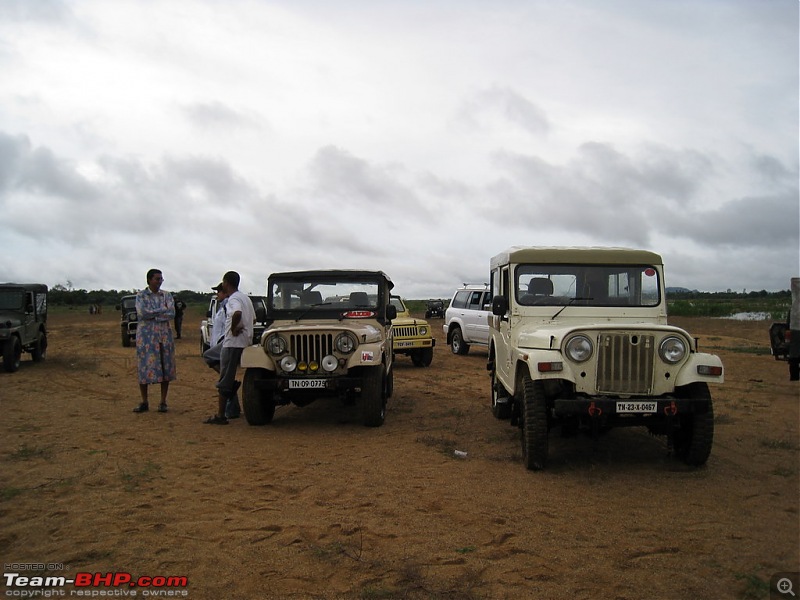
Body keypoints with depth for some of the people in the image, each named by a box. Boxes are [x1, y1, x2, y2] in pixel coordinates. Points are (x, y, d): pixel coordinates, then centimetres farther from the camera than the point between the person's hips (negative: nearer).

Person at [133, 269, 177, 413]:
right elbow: (143, 313, -13)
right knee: (144, 367, -1)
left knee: (165, 367, 0)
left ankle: (163, 402, 8)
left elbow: (172, 314, -5)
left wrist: (153, 314, -12)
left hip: (164, 334, 2)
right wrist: (163, 310, -9)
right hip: (146, 335, -2)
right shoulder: (141, 295, 3)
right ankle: (144, 403, 8)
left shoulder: (166, 295, 10)